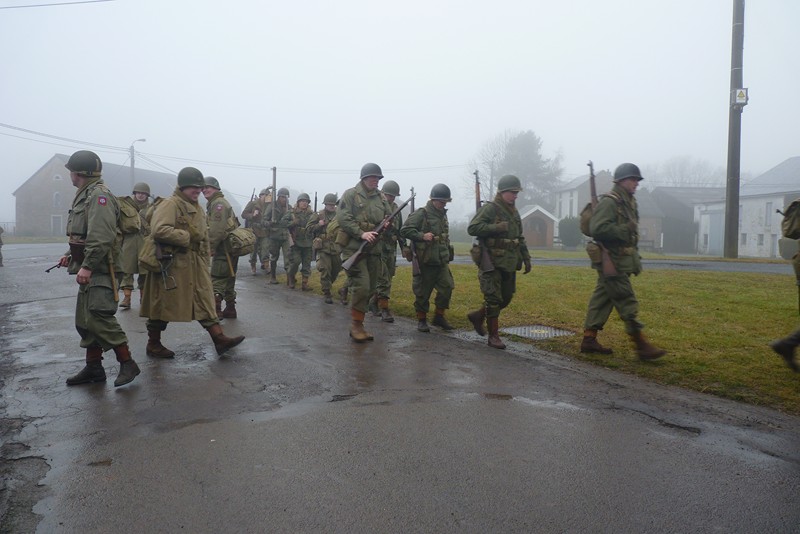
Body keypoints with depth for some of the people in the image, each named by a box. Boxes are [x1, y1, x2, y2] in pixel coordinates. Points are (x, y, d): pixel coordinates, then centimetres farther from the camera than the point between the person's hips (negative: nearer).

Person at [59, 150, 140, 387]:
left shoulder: (99, 195, -14)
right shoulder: (84, 195, 19)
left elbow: (102, 237, -24)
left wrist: (87, 266, -26)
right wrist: (71, 255, 15)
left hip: (100, 270, -10)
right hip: (89, 269, 10)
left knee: (99, 317, -15)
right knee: (84, 320, 12)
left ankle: (127, 364, -6)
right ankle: (93, 368, 21)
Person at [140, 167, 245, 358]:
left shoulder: (197, 208, 16)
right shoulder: (169, 204, -14)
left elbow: (203, 233, 27)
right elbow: (158, 230, -28)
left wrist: (205, 254, 18)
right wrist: (186, 237, -19)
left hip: (196, 265, 9)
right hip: (173, 263, -8)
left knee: (204, 300, 5)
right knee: (163, 304, 3)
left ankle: (220, 339, 5)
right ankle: (153, 345, 17)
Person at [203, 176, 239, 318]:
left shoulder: (218, 204, -12)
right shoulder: (214, 203, 21)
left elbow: (217, 230, -21)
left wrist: (209, 248, -18)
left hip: (224, 248, -11)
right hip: (230, 248, 11)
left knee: (217, 280, -9)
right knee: (228, 280, 16)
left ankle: (215, 311, -10)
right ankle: (230, 309, 24)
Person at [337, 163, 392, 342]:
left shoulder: (381, 198, 14)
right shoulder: (351, 194, -3)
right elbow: (343, 218, -13)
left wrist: (387, 223, -2)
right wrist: (361, 233, -20)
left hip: (373, 249, 6)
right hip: (354, 248, -6)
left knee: (370, 289, 8)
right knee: (361, 287, -15)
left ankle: (358, 324, 19)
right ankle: (356, 325, -1)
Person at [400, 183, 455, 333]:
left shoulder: (443, 215, 15)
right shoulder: (421, 214, -10)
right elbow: (404, 230, -15)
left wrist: (447, 254, 23)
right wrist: (422, 236, -23)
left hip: (442, 261, 7)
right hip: (425, 261, -7)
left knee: (447, 287, 0)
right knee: (423, 292, 2)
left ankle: (439, 316, 15)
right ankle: (421, 320, 16)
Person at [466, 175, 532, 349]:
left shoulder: (514, 212, 16)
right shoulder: (490, 208, -10)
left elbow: (520, 238, 23)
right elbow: (472, 228, -20)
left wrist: (526, 258, 16)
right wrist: (498, 227, -23)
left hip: (509, 263, 8)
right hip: (492, 263, -8)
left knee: (506, 297, 12)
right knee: (493, 299, -4)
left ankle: (477, 316, 30)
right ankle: (494, 336, 6)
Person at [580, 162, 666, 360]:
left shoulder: (629, 203, 17)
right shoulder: (609, 202, -14)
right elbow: (597, 229, -25)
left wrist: (635, 258, 18)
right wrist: (624, 231, -20)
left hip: (621, 260, 10)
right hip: (611, 261, -10)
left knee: (602, 300, 11)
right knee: (627, 303, -6)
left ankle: (589, 339, 17)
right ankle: (641, 346, -2)